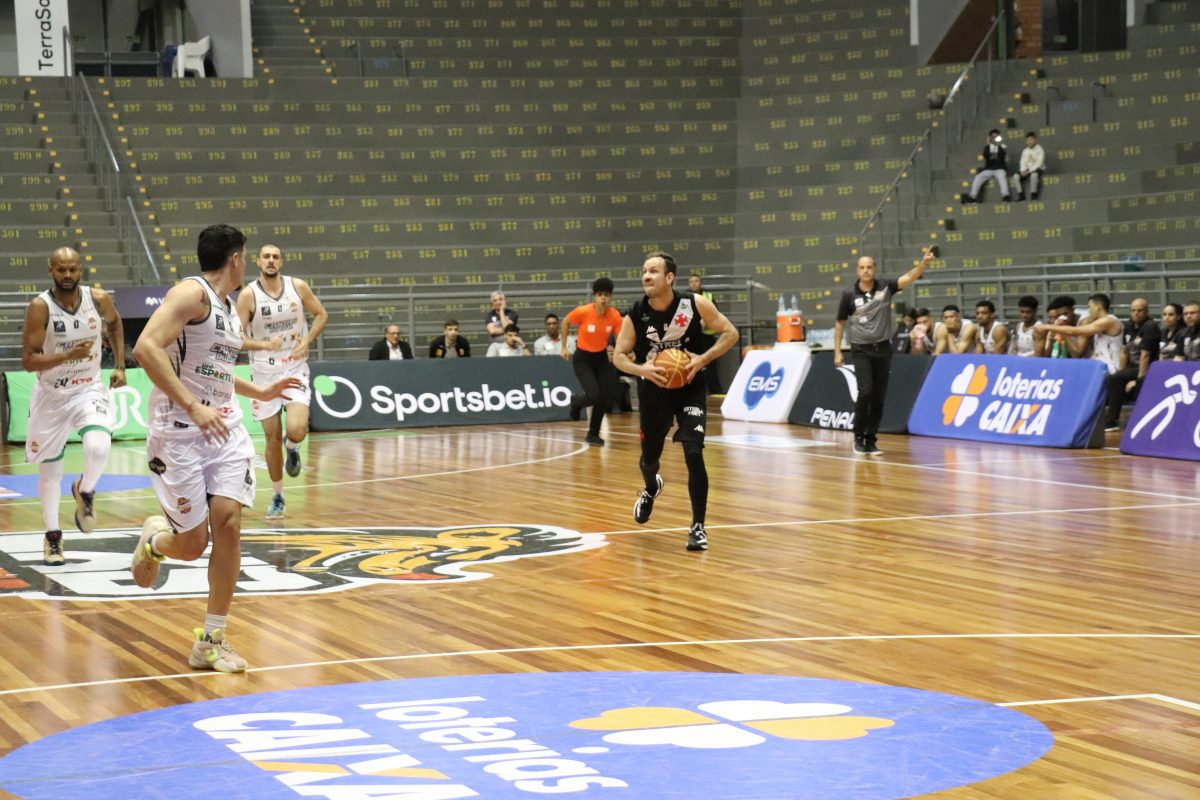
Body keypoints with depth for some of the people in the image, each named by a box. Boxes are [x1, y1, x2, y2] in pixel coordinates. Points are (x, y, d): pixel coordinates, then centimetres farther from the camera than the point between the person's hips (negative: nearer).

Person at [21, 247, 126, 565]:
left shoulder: (98, 299, -9)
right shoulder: (40, 307, -18)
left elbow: (114, 323, 15)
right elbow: (28, 361, -20)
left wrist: (120, 366, 10)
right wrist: (69, 355, -33)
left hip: (89, 390, 1)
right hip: (50, 396, -1)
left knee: (99, 447, -27)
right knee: (49, 469, 10)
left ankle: (84, 492, 5)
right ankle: (53, 536, 30)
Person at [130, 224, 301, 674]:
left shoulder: (231, 311, 16)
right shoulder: (191, 293, -12)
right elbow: (145, 348, -25)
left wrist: (261, 393, 31)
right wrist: (193, 407, -28)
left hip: (225, 429, 7)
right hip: (178, 430, -7)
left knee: (228, 526, -8)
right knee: (193, 544, -5)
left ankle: (212, 641, 1)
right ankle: (155, 540, 33)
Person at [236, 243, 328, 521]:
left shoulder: (298, 287, -4)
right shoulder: (248, 295, -9)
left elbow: (321, 314, 8)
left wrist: (306, 342, -7)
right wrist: (264, 345, -28)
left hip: (295, 369, 0)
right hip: (264, 373, 0)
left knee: (296, 430, -20)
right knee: (272, 437, 4)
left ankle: (292, 447, 18)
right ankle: (277, 496, 21)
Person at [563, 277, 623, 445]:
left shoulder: (615, 316, -15)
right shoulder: (583, 312, -23)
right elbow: (566, 323, -3)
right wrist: (564, 347, 1)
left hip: (601, 358, 4)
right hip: (582, 359, -4)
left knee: (607, 398, 0)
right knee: (595, 396, -18)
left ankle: (593, 434, 22)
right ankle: (576, 401, 20)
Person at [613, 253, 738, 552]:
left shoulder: (695, 304, -15)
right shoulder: (635, 315, -12)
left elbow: (730, 333, -8)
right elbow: (619, 356, -4)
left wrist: (703, 360, -21)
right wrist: (641, 369, -25)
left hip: (689, 387, -2)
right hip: (654, 389, 2)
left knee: (694, 454, -17)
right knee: (649, 457, 14)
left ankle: (698, 527, -5)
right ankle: (650, 489, 53)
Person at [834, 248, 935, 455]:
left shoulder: (885, 287, -1)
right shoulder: (849, 295, -3)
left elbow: (909, 277, -15)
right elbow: (840, 323, 6)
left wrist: (924, 263, -33)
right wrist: (837, 352, 4)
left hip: (883, 349, 2)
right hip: (861, 350, -2)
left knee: (879, 397, 4)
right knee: (865, 392, -15)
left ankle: (870, 440, 14)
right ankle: (858, 437, 0)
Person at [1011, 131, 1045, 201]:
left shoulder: (1039, 150, -5)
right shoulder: (1025, 151, 11)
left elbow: (1039, 163, -15)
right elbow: (1023, 162, 4)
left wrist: (1029, 171, -23)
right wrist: (1023, 170, -17)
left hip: (1038, 169, -5)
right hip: (1027, 170, 5)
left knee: (1034, 175, -40)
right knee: (1016, 176, -20)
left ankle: (1033, 195, -28)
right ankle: (1021, 195, -14)